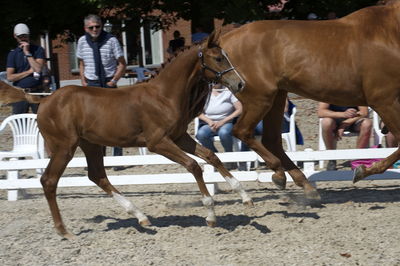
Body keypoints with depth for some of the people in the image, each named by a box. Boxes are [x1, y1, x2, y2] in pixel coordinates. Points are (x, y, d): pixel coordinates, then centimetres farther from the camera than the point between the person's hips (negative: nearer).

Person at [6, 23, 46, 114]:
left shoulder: (38, 50, 4)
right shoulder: (12, 54, 8)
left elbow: (38, 68, -11)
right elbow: (10, 77, -1)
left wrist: (27, 52, -9)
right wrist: (29, 71, -7)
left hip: (36, 92, -1)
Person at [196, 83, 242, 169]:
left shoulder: (228, 91, 0)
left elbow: (240, 109, -6)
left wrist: (223, 121, -14)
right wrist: (209, 121, -14)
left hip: (226, 123, -2)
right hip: (209, 124, 2)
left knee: (224, 133, -38)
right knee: (201, 134, -32)